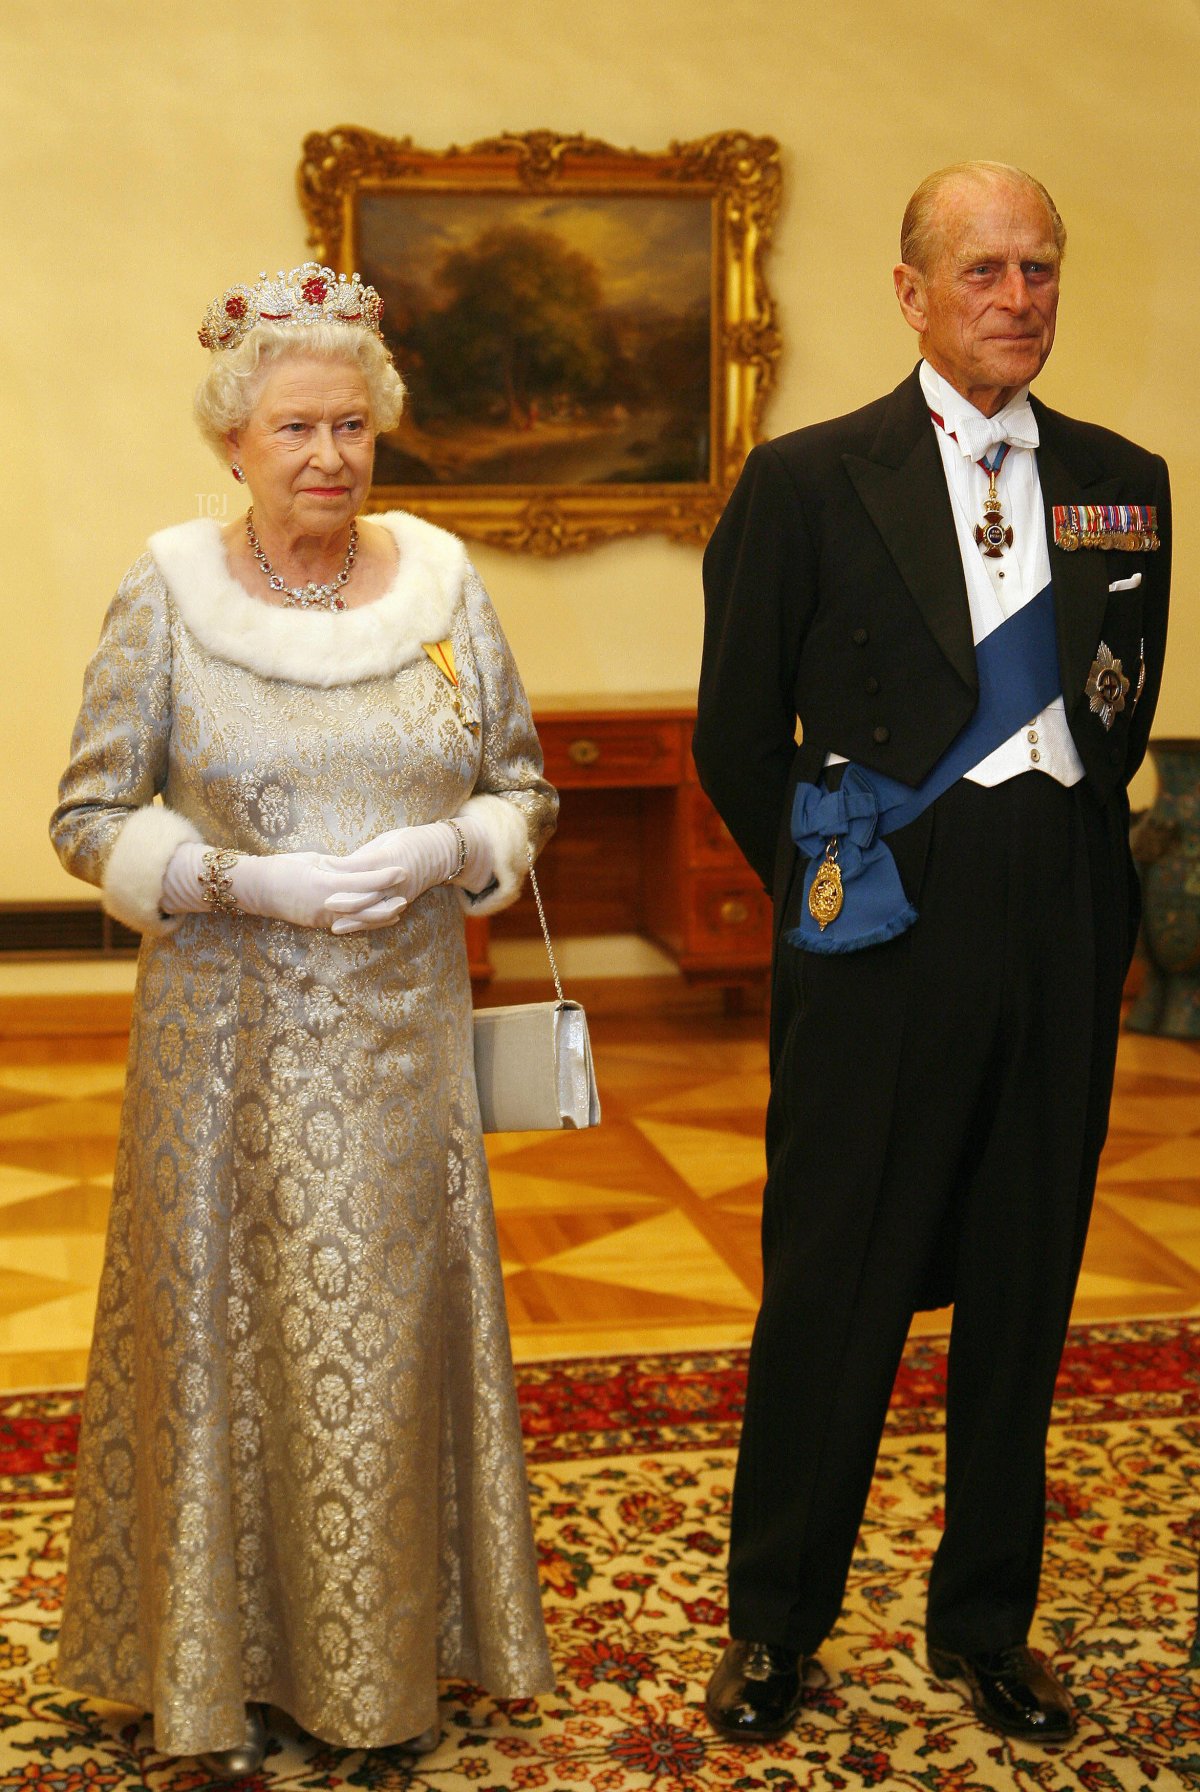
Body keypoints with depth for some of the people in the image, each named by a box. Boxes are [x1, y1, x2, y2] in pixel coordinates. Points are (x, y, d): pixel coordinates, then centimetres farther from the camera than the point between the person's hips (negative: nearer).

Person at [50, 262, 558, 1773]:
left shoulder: (443, 579, 2)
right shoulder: (168, 592, -4)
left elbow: (525, 790, 8)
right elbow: (89, 819, -3)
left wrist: (446, 851, -13)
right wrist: (243, 879, -17)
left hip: (403, 1028, 2)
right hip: (230, 1035, -2)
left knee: (398, 1323, 10)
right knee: (227, 1323, 6)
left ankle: (395, 1658, 29)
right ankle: (224, 1664, 26)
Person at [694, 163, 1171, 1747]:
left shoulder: (1122, 485, 9)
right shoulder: (812, 482, -2)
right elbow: (737, 733, 2)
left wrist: (1077, 866, 11)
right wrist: (828, 885, 6)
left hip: (1062, 935, 4)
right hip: (885, 930, -3)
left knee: (1025, 1288, 12)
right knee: (834, 1287, 4)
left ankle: (987, 1621, 29)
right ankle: (775, 1624, 22)